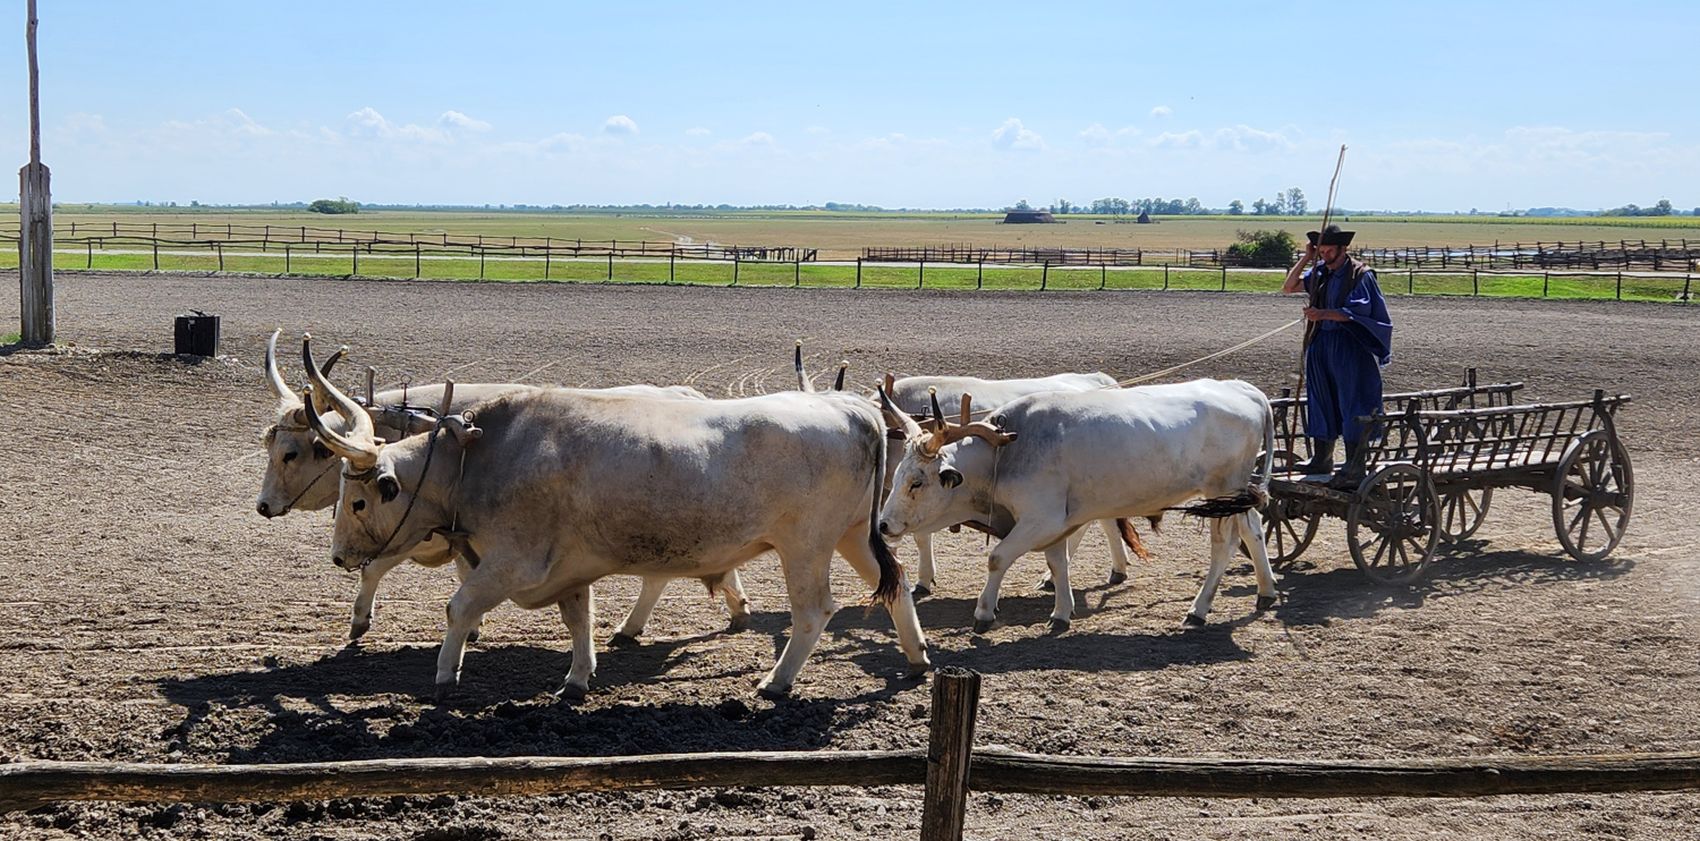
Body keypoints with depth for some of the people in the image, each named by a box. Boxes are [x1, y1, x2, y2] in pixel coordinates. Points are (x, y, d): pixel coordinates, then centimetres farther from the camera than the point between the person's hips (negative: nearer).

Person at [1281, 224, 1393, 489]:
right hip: (1321, 345, 7)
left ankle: (1355, 469, -4)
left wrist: (1324, 313, -31)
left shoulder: (1360, 274, -9)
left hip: (1349, 348, -7)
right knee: (1321, 402, 13)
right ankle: (1322, 459, 24)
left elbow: (1358, 312, -18)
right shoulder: (1320, 272, 10)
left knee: (1352, 406, -5)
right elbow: (1288, 288, 14)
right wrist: (1305, 259, 3)